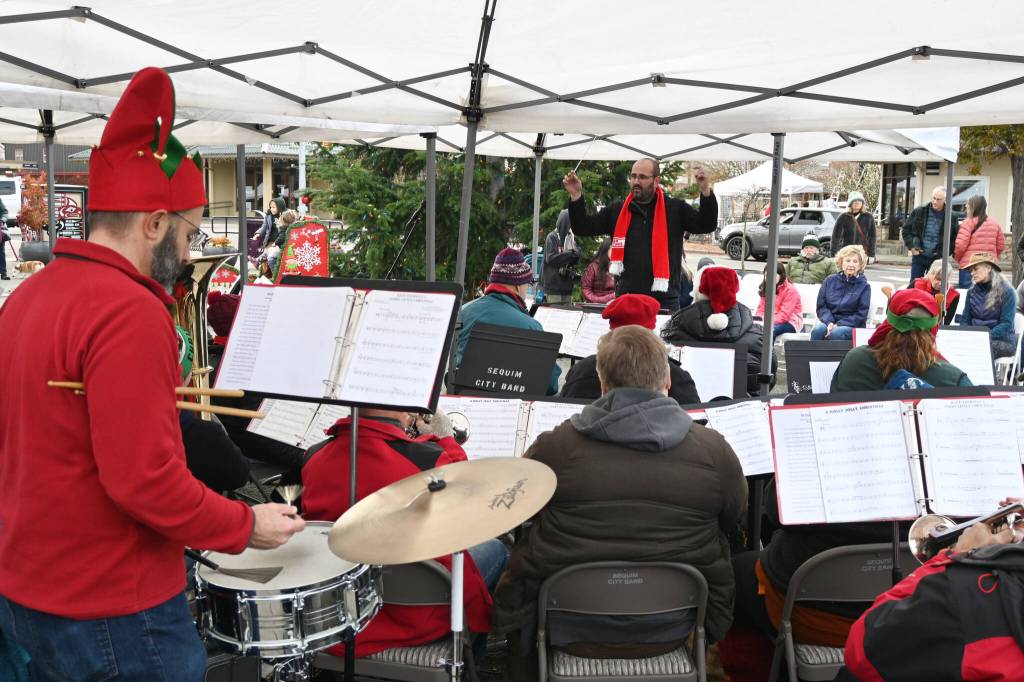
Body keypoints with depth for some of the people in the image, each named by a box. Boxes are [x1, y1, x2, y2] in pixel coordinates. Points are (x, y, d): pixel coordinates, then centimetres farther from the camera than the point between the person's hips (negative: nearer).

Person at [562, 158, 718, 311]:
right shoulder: (616, 210, 10)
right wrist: (576, 196, -4)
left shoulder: (676, 209, 6)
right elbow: (583, 228, 9)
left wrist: (706, 191, -15)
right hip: (625, 299, 2)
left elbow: (707, 226, -1)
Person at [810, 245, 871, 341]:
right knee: (818, 329, -32)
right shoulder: (830, 280, 12)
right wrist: (829, 322, -11)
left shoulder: (864, 286, 5)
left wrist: (838, 325, -13)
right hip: (828, 320, 2)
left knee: (836, 333, -35)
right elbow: (821, 305, 9)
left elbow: (861, 315, -1)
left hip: (851, 325, -2)